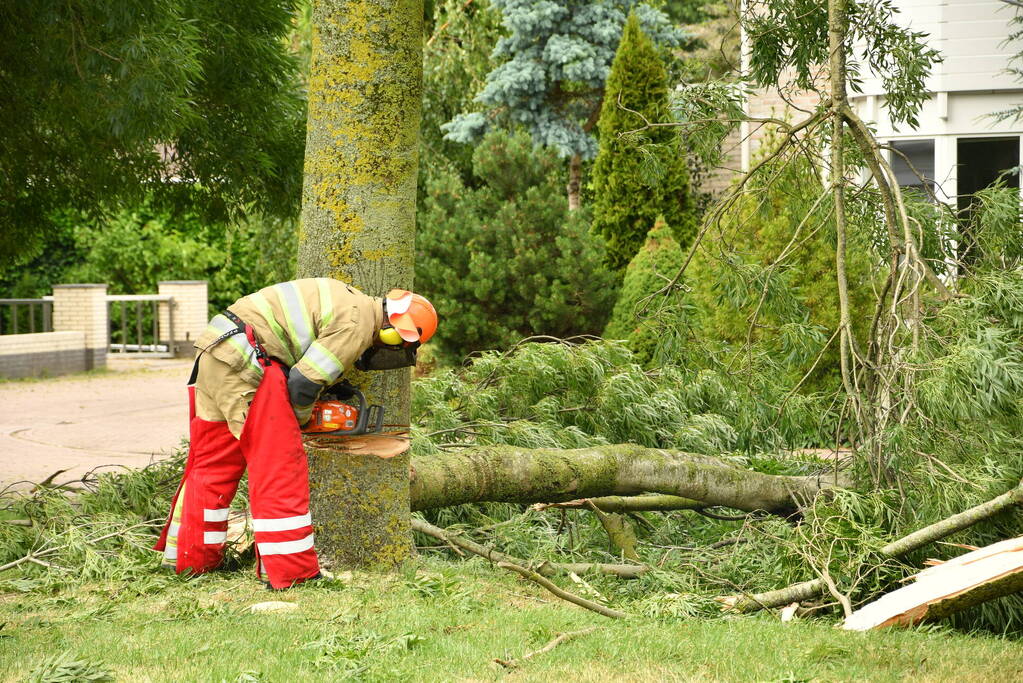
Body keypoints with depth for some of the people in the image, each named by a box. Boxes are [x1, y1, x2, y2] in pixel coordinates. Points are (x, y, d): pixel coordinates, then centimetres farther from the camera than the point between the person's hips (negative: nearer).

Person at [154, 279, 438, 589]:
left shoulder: (348, 301, 19)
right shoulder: (358, 322, -10)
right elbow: (303, 382, -12)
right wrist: (300, 419, 7)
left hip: (213, 359, 10)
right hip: (246, 365, -10)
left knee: (212, 462, 18)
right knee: (280, 469, -4)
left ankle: (186, 558, 26)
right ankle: (291, 573, -2)